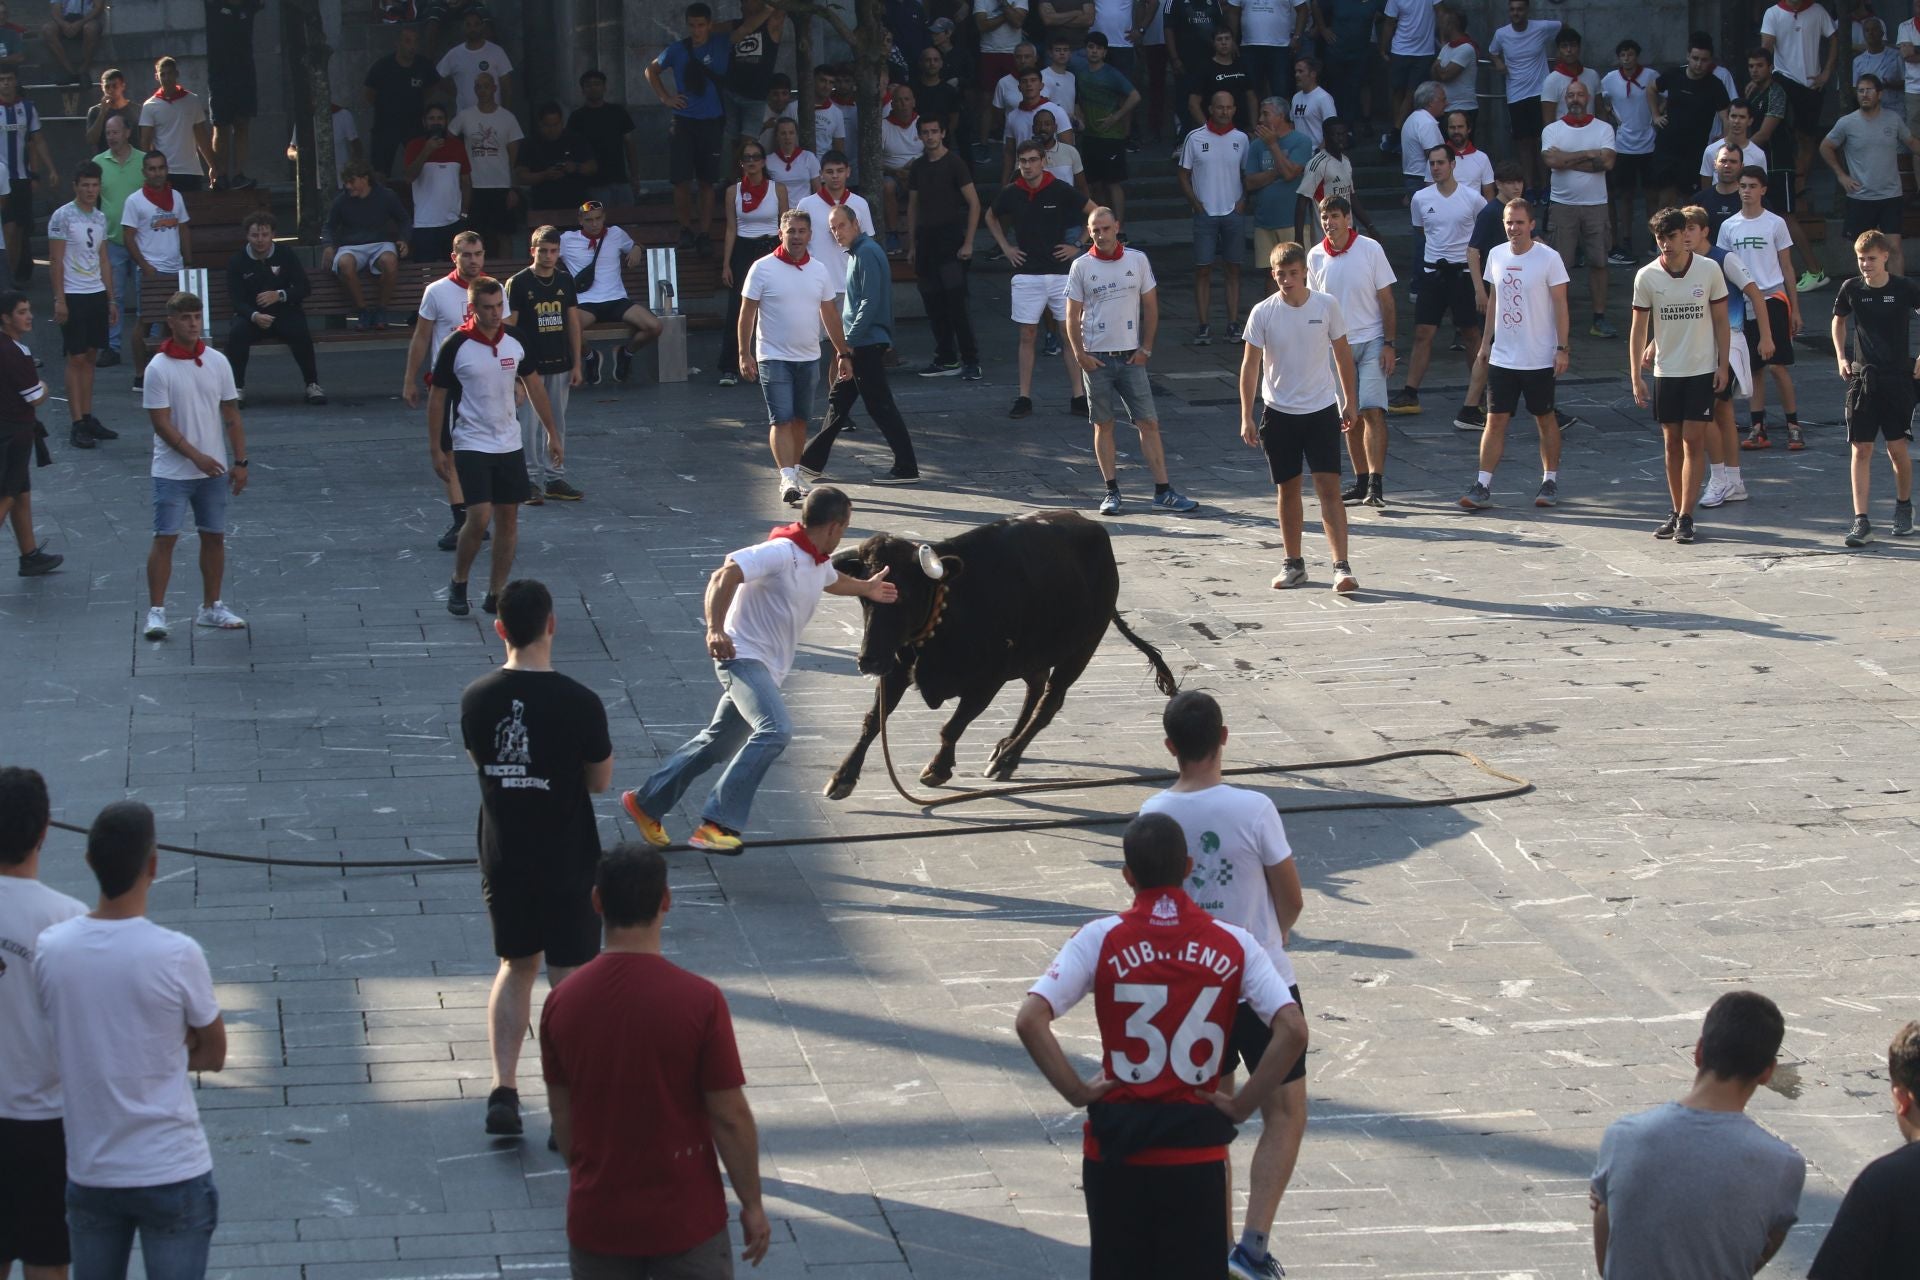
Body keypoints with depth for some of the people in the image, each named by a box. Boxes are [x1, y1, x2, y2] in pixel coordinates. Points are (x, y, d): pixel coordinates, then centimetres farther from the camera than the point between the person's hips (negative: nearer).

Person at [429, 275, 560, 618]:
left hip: (509, 445, 5)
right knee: (479, 516, -15)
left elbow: (534, 387, 13)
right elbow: (437, 397, -5)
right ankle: (458, 584, 7)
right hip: (471, 445, -5)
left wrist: (553, 434, 13)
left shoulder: (513, 344, 1)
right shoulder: (455, 346, -12)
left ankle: (496, 595, 12)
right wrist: (436, 449, -7)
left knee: (508, 517, 4)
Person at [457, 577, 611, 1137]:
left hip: (502, 859, 3)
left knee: (515, 967, 19)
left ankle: (503, 1088, 9)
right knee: (569, 981, 8)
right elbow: (600, 781, -6)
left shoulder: (476, 699, -8)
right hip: (567, 862, -3)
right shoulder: (579, 703, -18)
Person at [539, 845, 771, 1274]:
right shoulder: (699, 1001, -17)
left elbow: (562, 1115, 4)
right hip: (685, 1219, -3)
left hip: (596, 1220, 3)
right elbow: (730, 1117, -12)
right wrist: (753, 1205, 0)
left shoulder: (562, 1002, -6)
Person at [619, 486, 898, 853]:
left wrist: (867, 588, 50)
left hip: (768, 669, 10)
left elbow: (832, 581, 38)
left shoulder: (818, 561, 11)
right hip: (744, 656, -10)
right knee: (775, 730, -28)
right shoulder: (781, 553, -19)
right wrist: (715, 628, -37)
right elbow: (724, 576, -29)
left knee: (718, 742, 15)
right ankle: (718, 823, -30)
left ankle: (646, 803, 29)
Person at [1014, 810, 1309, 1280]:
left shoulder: (1101, 939, -6)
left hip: (1117, 1144, 0)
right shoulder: (1232, 945, -3)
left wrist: (1076, 1091, -6)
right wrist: (1244, 1104, -4)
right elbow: (1293, 1030, -11)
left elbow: (1030, 1020, -15)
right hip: (1197, 1150, 0)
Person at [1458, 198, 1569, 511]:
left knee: (1545, 419, 8)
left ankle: (1550, 481, 20)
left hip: (1539, 358, -4)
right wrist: (1486, 341, 15)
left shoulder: (1549, 258, -10)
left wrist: (1561, 348, -11)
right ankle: (1483, 487, -2)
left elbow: (1560, 305, -8)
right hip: (1502, 356, 4)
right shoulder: (1496, 255, 5)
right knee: (1495, 420, 0)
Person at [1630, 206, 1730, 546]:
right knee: (1672, 443, 8)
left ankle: (1686, 517, -6)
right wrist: (1636, 377, -4)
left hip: (1702, 371, -2)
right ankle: (1676, 511, 19)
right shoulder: (1646, 277, -4)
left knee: (1693, 442, -6)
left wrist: (1722, 365, -3)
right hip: (1666, 371, 2)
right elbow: (1639, 329, 0)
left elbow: (1720, 320, 2)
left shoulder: (1709, 270, -6)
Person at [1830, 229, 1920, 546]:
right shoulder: (1851, 288, 0)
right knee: (1861, 450, -2)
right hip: (1861, 377, 2)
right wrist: (1841, 357, 7)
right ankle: (1861, 522, -4)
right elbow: (1839, 320, 18)